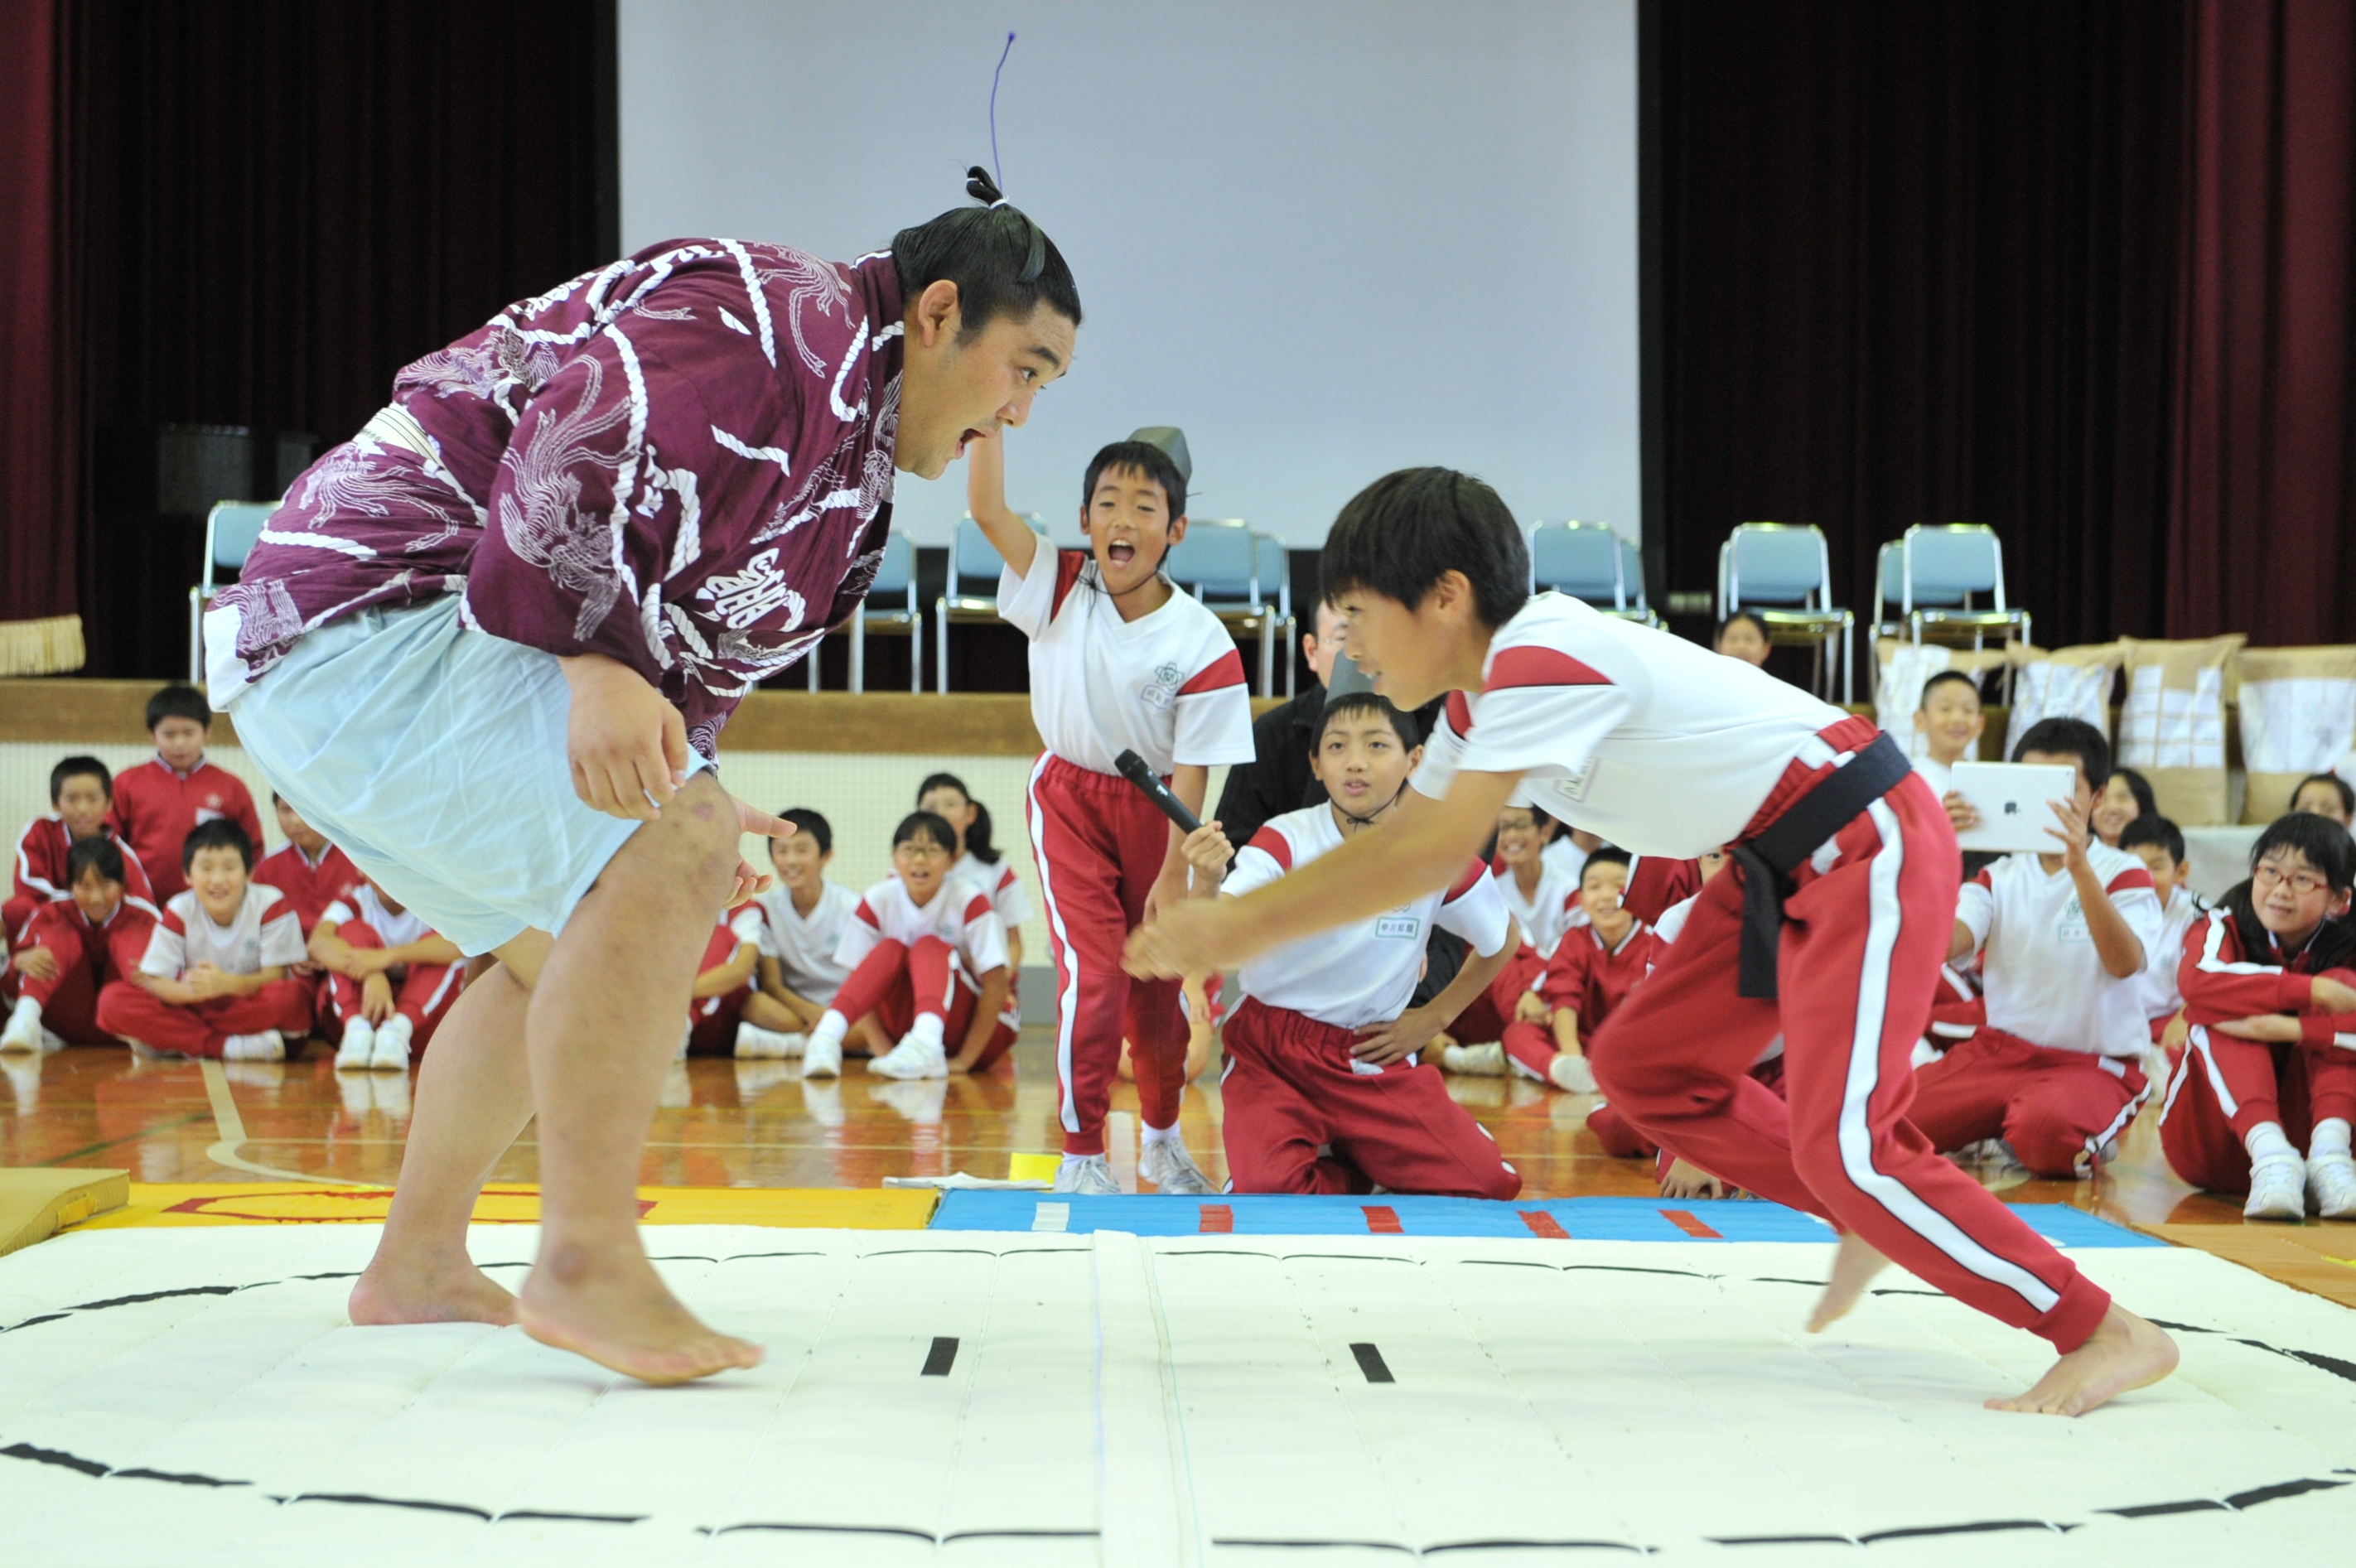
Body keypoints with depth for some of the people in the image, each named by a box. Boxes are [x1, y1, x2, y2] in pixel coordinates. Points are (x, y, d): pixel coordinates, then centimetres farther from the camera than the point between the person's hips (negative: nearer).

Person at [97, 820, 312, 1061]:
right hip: (196, 1008, 2)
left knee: (292, 996, -37)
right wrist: (191, 990, -36)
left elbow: (276, 976, -17)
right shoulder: (179, 911, -7)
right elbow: (154, 981, -12)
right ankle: (228, 1047, -29)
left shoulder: (271, 904, -13)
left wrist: (227, 984, -37)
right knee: (112, 1000, -21)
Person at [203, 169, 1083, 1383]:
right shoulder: (792, 325, -14)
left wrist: (684, 799, 11)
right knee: (670, 854, -26)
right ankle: (585, 1264, -21)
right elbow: (566, 446, -28)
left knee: (559, 949, 25)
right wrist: (600, 669, -35)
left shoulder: (851, 452, 20)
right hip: (370, 614, -12)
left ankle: (417, 1266, 34)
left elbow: (681, 655, 23)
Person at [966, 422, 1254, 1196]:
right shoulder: (1062, 588, -12)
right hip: (1070, 799, 0)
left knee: (1157, 985, 11)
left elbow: (1192, 768, -14)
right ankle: (1081, 1154, -1)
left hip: (1153, 808, 1)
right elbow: (986, 508, -24)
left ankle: (1162, 1138, 34)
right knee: (1093, 973, -13)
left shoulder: (1202, 643, -17)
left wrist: (1174, 876, -13)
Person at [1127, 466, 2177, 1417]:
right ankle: (1874, 1221, 24)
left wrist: (1250, 924, -20)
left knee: (1842, 1144, -17)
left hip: (1866, 848, -10)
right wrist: (1234, 923, 3)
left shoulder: (1544, 661, -24)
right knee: (1644, 1070, 12)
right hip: (1783, 865, 10)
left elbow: (1437, 858, -27)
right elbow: (1401, 840, 13)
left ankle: (2110, 1336, -7)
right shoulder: (1487, 690, 8)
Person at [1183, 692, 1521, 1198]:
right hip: (1271, 1053, -2)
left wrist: (1433, 1018, 5)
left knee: (1486, 1184, -13)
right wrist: (1206, 884, -50)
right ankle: (1346, 1176, 8)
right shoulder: (1287, 840, -13)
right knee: (1266, 1190, -26)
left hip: (1373, 1057, 2)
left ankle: (1357, 1160, 14)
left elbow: (1502, 941, 12)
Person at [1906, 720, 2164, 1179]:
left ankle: (2085, 1140, -2)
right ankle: (2002, 1131, 6)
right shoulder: (1999, 878, 10)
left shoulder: (2124, 874, -1)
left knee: (2044, 1132, -39)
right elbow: (1943, 945, -10)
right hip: (1998, 1053, 4)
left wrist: (2079, 866, -33)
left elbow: (2124, 963, -22)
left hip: (2093, 1065, -4)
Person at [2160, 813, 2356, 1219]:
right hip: (2211, 1142, -1)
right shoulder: (2225, 930, -8)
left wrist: (2291, 1029, -37)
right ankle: (2269, 1154, -43)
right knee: (2219, 1011, -24)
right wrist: (2310, 990, -35)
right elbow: (2195, 982, -33)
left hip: (2302, 1133, 1)